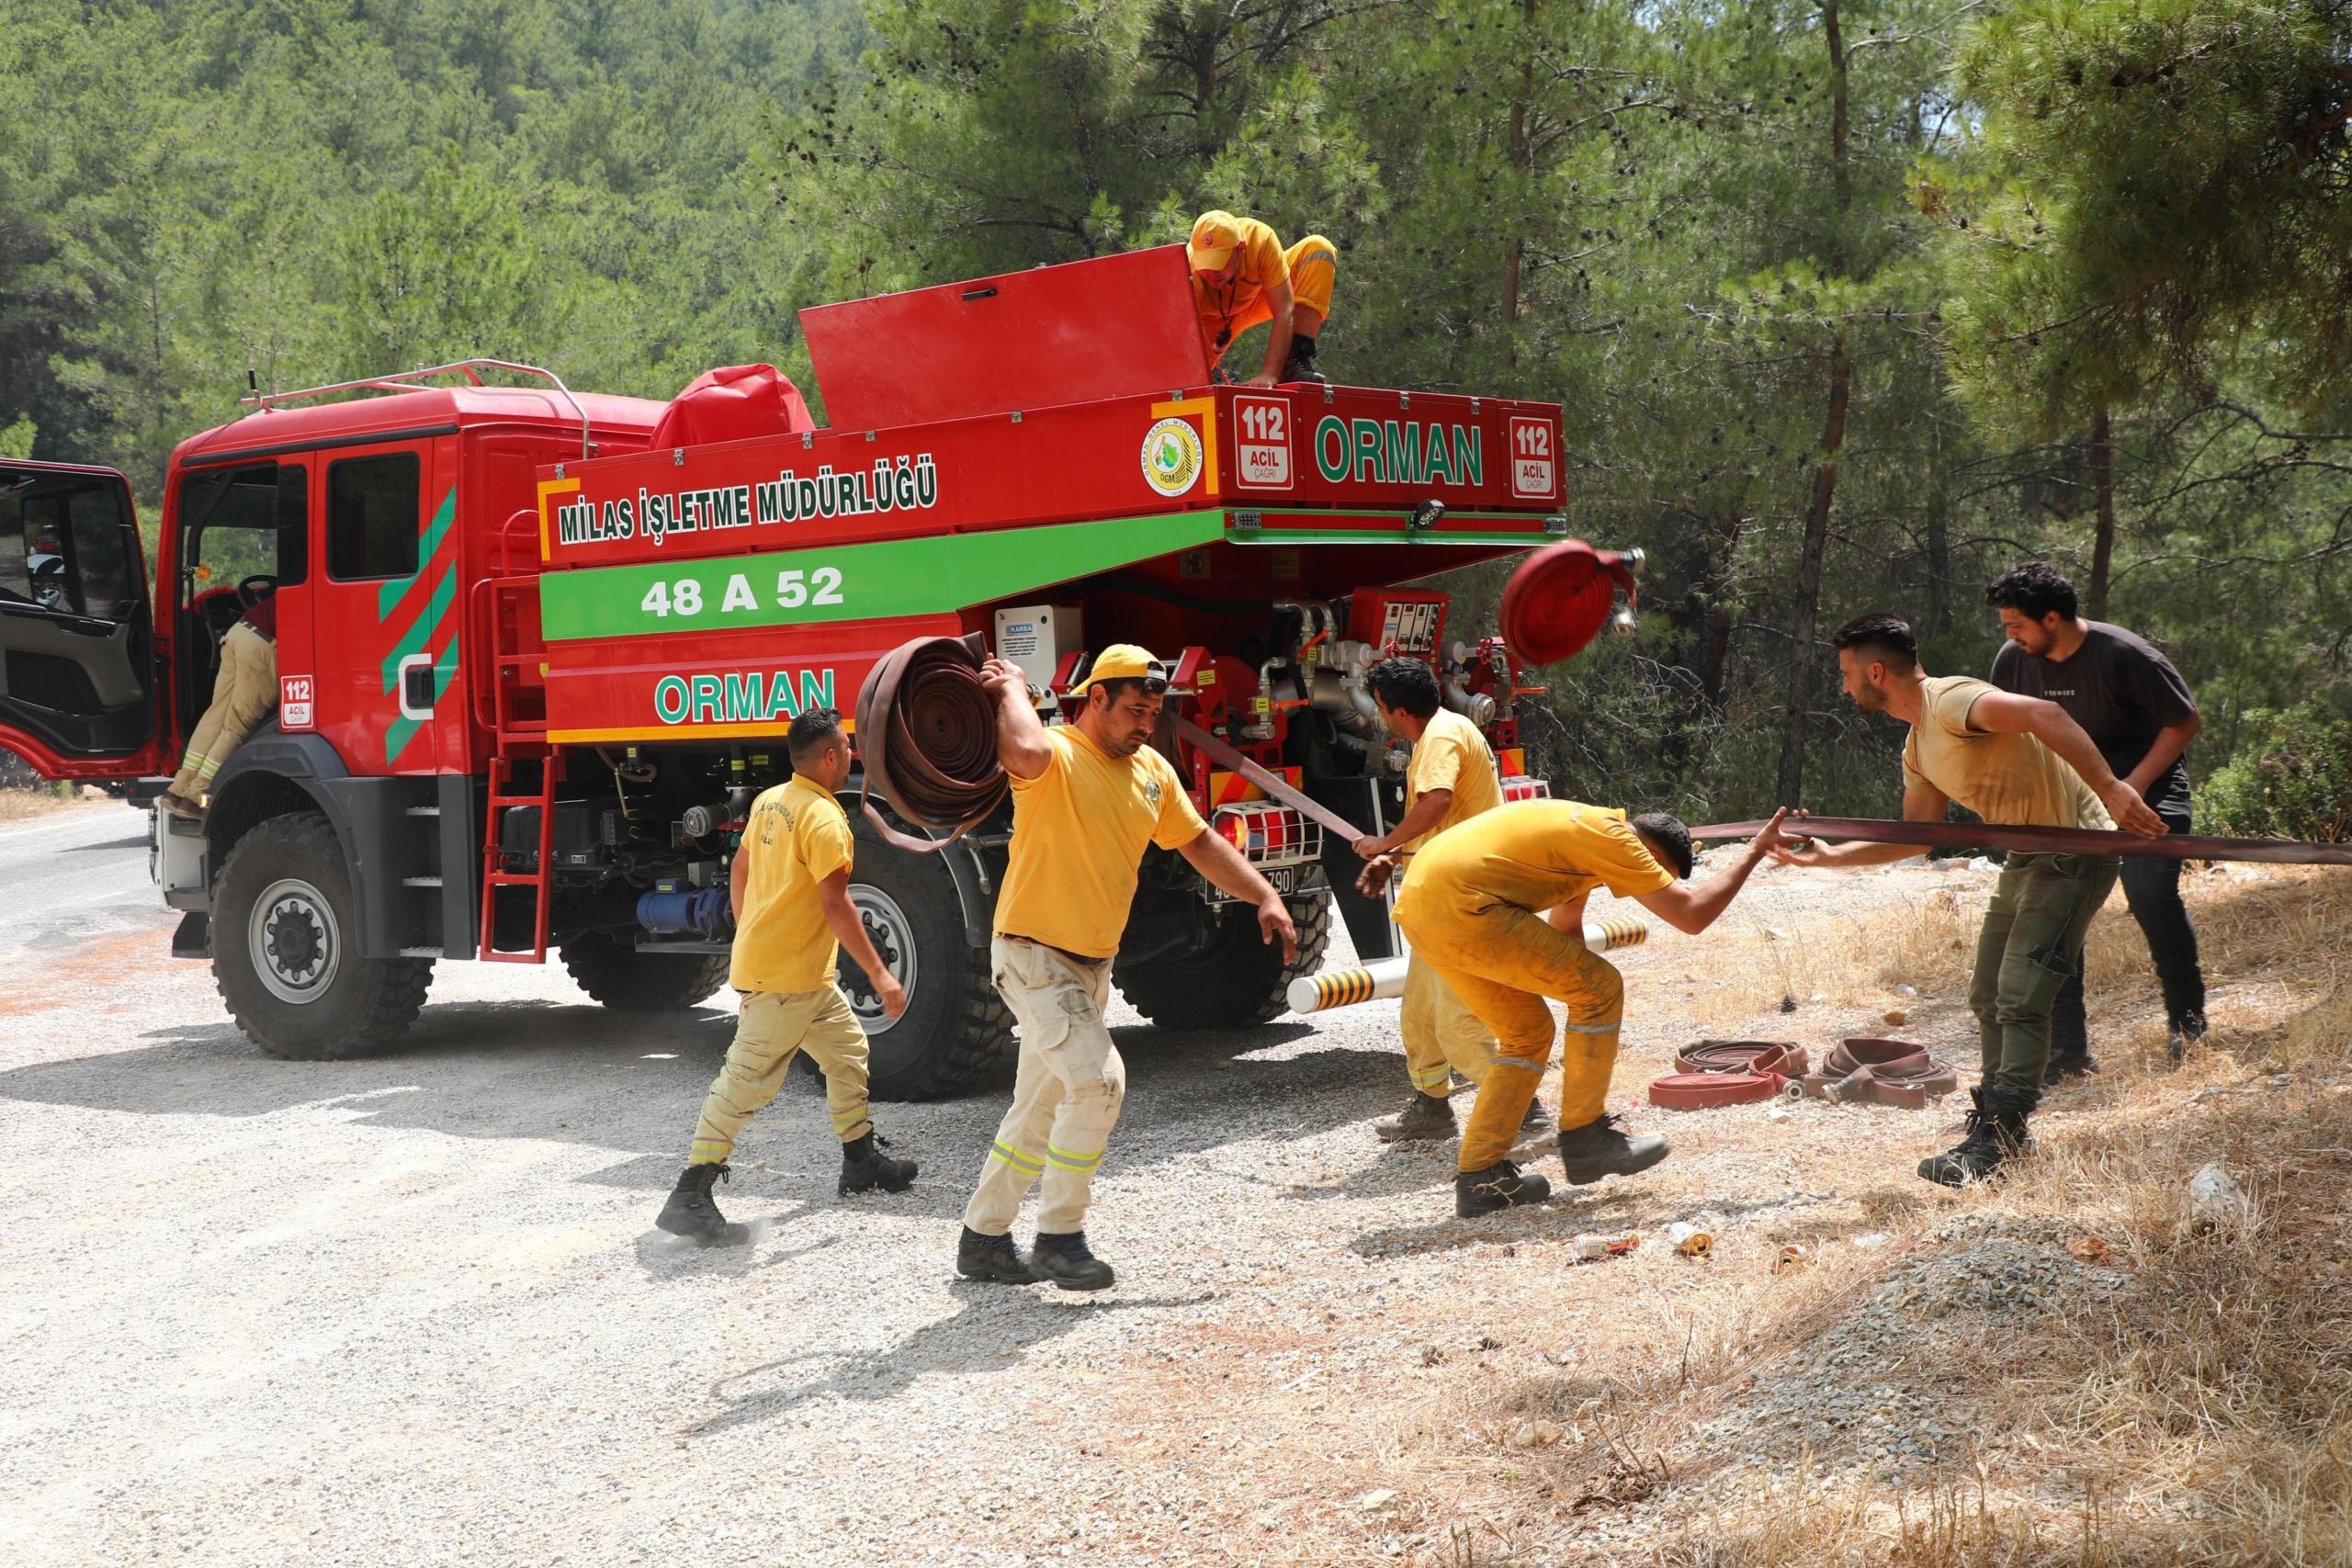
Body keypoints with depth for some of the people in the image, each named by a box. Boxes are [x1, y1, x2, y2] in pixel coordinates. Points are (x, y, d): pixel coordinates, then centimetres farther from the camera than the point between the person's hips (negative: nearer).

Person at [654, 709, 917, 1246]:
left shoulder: (769, 801, 8)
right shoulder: (824, 819, -20)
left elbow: (739, 869, 16)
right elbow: (836, 905, -23)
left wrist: (747, 939, 27)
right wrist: (879, 974, -19)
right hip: (785, 978, -10)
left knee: (847, 1049, 21)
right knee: (746, 1080, -9)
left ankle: (861, 1160, 33)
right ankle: (689, 1198, -9)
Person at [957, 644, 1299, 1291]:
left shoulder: (1153, 772, 8)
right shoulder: (1057, 755, -16)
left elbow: (1199, 841, 18)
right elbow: (1024, 753, -41)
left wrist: (1265, 898, 10)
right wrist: (1011, 688, -23)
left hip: (1092, 964, 8)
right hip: (1032, 954, -8)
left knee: (1041, 1106, 14)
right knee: (1098, 1080, -19)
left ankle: (983, 1238, 26)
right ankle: (1059, 1237, -8)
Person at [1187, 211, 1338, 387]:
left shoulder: (1261, 239, -38)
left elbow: (1284, 312, -40)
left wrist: (1269, 374, -49)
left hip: (1258, 296, 1)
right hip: (1213, 318, -1)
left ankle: (1297, 359, -27)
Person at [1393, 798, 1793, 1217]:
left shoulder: (1584, 827, 25)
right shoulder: (1612, 837, -4)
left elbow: (1567, 929, 31)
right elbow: (1691, 916, -6)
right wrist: (1755, 852, 6)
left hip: (1416, 905, 10)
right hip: (1461, 906, -10)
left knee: (1528, 1032, 19)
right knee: (1600, 987, -2)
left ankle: (1480, 1177, 17)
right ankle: (1585, 1136, 8)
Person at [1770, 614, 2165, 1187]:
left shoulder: (1950, 700, -20)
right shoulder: (1918, 748, 12)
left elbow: (2044, 716, -34)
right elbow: (1917, 836, 17)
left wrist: (2109, 789, -40)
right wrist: (1827, 857, 13)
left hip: (2075, 849, -10)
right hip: (2027, 856, 10)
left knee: (2019, 1000, -15)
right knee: (1989, 1000, 13)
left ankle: (1996, 1137, -15)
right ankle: (2000, 1128, 21)